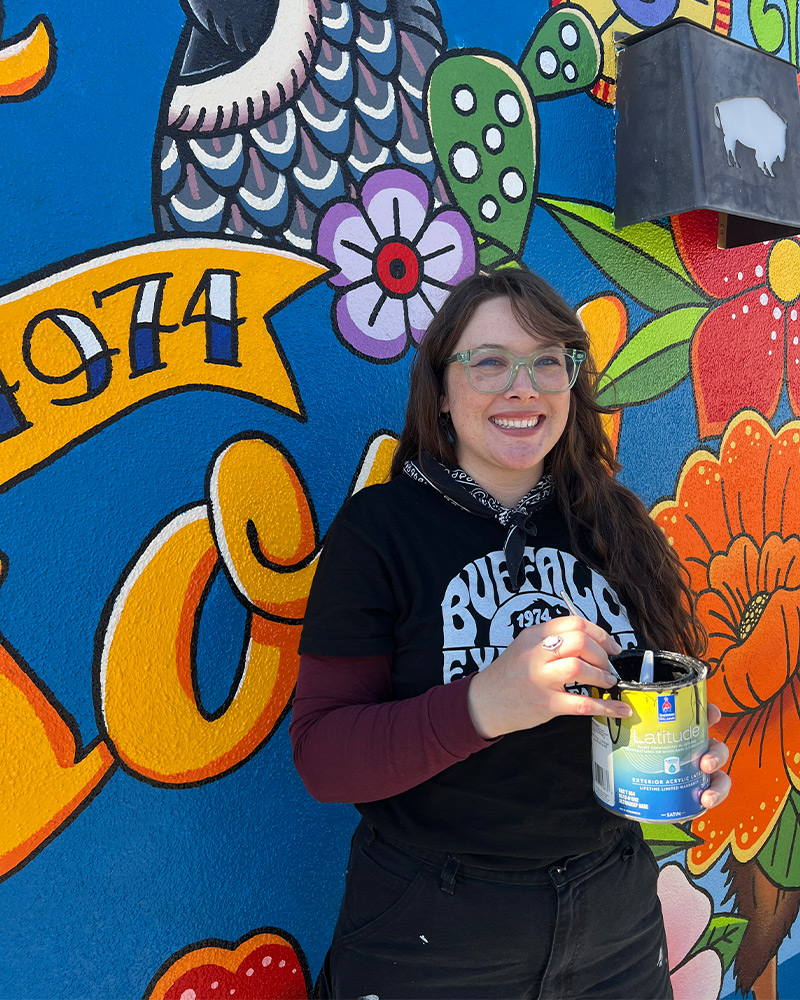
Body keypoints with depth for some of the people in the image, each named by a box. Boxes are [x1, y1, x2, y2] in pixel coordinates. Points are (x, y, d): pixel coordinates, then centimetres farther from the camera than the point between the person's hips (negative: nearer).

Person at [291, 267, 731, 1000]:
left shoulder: (617, 526, -1)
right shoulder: (380, 524, -14)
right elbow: (323, 757, -17)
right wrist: (485, 703, -33)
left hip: (616, 908, 4)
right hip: (432, 933, -4)